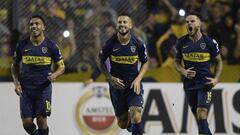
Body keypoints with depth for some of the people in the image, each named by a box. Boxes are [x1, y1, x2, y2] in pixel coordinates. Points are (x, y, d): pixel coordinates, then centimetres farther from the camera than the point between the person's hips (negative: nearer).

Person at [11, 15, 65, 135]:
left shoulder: (51, 46, -3)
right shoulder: (22, 46, 1)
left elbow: (61, 67, 4)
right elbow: (14, 66, 14)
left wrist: (54, 75, -17)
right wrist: (16, 83, -1)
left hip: (44, 88, -2)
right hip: (26, 89, 2)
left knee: (41, 120, -7)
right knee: (27, 122, -2)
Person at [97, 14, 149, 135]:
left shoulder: (138, 43, -8)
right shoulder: (110, 44, -10)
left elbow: (145, 63, 6)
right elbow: (100, 61, 4)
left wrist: (138, 79, -9)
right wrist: (110, 78, -8)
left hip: (133, 85, -1)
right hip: (117, 85, 1)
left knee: (136, 118, -20)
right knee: (122, 124, 9)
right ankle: (128, 120, 45)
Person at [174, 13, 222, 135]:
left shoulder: (209, 42, -5)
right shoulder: (182, 42, 2)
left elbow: (218, 61, 6)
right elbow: (177, 61, 14)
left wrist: (216, 78, -7)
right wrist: (183, 72, -7)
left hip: (205, 83, -4)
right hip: (189, 83, 4)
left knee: (202, 115, -18)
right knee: (197, 117, 9)